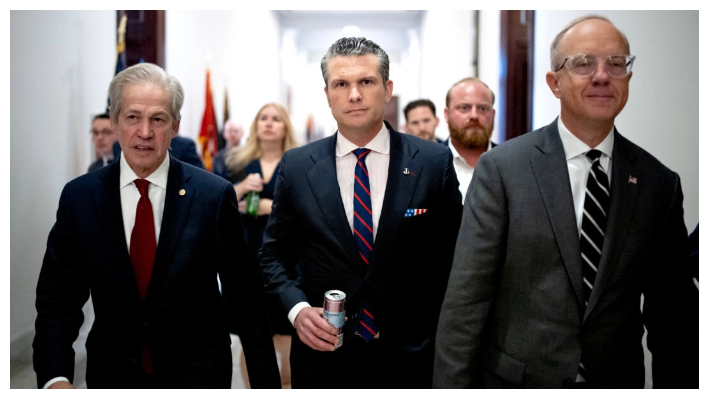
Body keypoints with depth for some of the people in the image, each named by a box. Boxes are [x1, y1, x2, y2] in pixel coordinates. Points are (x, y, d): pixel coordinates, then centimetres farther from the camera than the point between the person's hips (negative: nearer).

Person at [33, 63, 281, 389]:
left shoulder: (214, 195, -13)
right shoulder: (79, 197, -6)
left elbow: (246, 301, -10)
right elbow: (57, 300, -4)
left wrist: (266, 385, -8)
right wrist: (55, 378, -20)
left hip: (197, 375, -2)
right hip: (112, 377, 3)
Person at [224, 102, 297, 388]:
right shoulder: (238, 162, 8)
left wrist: (272, 207, -15)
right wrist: (241, 188, -14)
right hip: (246, 254, 2)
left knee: (285, 332, 3)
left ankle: (288, 385, 23)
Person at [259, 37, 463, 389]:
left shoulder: (435, 162, -6)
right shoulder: (296, 166, -2)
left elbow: (450, 259, -1)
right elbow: (274, 254, 6)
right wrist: (297, 308, -10)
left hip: (409, 358, 0)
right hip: (323, 355, 1)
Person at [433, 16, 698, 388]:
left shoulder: (659, 182, -2)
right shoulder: (501, 168, -10)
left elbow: (673, 313, 3)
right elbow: (466, 298, -11)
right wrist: (452, 387, -14)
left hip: (617, 383, 3)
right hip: (513, 380, -2)